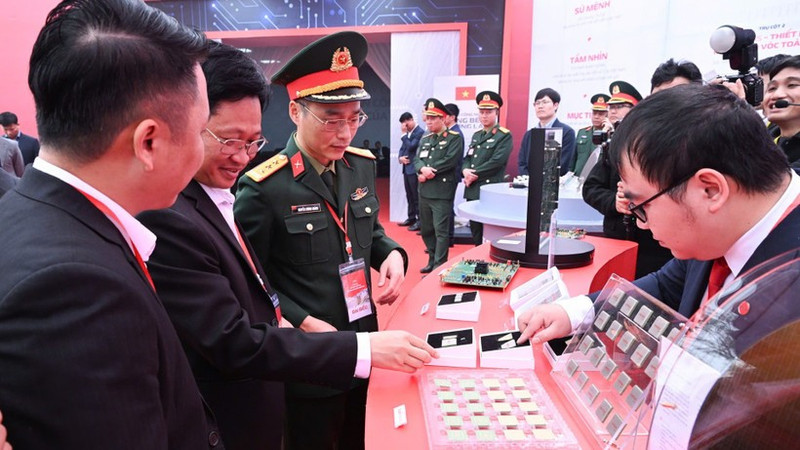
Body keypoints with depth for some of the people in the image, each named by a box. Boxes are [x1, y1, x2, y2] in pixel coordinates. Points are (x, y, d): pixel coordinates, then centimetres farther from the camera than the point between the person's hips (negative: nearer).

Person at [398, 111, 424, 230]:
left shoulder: (420, 132, -11)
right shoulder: (407, 133, 17)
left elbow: (411, 147, -22)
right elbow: (402, 148, 19)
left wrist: (404, 134, -14)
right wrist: (400, 157, -2)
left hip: (414, 169, -9)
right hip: (406, 168, 9)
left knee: (416, 196, -6)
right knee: (409, 195, 14)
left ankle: (420, 220, -2)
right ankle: (411, 217, 23)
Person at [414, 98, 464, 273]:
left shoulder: (455, 137, -3)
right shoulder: (425, 138, 17)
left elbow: (450, 161, -15)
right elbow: (416, 159, 10)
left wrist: (429, 172, -13)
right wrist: (423, 169, -14)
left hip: (442, 191, -7)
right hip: (424, 191, 7)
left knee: (441, 230, -6)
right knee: (426, 229, 15)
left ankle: (439, 266, 0)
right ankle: (432, 260, 29)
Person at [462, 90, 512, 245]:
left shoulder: (504, 136, -6)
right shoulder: (476, 135, 18)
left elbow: (497, 161, -17)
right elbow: (467, 158, 15)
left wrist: (475, 174, -13)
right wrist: (466, 171, -7)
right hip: (472, 191, 7)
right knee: (475, 234, 13)